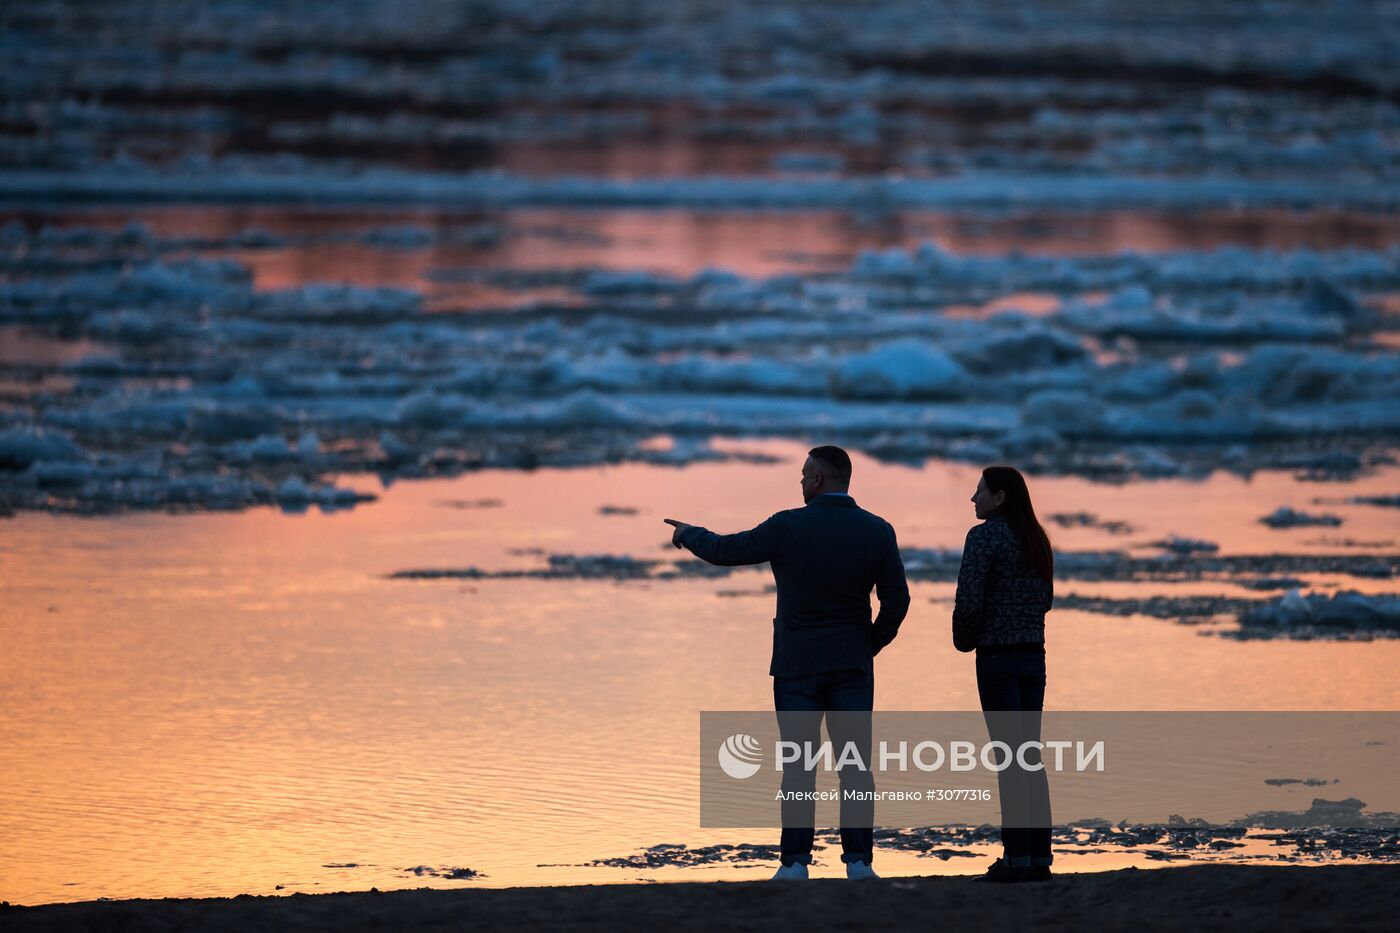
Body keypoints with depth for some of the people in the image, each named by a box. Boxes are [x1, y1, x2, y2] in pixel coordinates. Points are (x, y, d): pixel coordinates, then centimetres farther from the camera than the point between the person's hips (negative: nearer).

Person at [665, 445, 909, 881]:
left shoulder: (788, 527, -10)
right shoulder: (878, 532, -2)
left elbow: (725, 551, 0)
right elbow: (897, 602, 1)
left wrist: (690, 535, 21)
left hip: (797, 665, -2)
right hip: (852, 665, 2)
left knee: (798, 767, 1)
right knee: (855, 764, 2)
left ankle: (796, 861, -1)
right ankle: (858, 860, -3)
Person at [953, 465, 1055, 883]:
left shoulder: (985, 536, -12)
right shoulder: (1036, 539, 13)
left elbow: (968, 601, -16)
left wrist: (964, 640, 2)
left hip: (997, 656, -7)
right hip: (1034, 656, 7)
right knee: (1030, 757, 10)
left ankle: (1018, 857, -6)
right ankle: (1040, 856, 9)